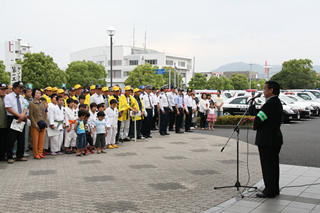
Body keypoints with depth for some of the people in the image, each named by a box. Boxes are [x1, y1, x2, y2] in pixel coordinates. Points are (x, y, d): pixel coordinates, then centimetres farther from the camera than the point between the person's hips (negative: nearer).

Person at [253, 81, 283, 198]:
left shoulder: (271, 104, -20)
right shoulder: (277, 102, 13)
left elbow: (259, 119, -21)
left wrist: (255, 126, 1)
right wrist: (257, 124, 6)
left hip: (267, 140, -10)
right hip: (275, 138, 10)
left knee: (268, 165, -2)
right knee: (273, 165, 16)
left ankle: (270, 191, 5)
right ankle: (274, 189, 25)